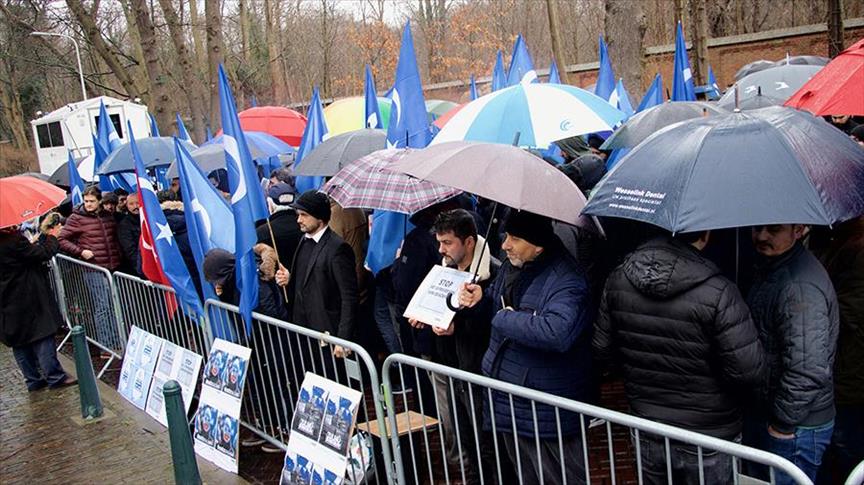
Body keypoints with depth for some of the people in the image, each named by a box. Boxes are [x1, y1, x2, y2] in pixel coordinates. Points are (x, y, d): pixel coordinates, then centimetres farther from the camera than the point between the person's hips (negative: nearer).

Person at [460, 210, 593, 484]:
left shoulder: (566, 282, -24)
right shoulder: (510, 268, 5)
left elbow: (557, 332, -43)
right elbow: (498, 307, 24)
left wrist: (505, 318, -27)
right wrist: (482, 298, -1)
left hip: (546, 417, -9)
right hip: (507, 404, 9)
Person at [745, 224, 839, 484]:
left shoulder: (800, 288, -28)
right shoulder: (769, 266, 6)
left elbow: (808, 372, -31)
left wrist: (783, 424, -19)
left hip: (795, 427, -9)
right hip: (761, 411, 9)